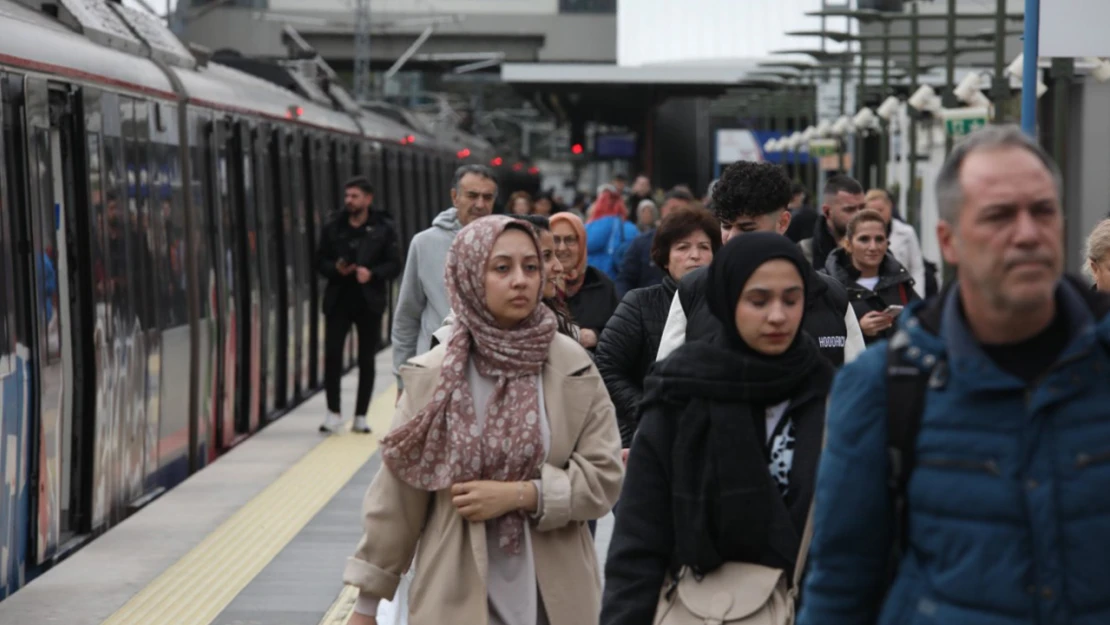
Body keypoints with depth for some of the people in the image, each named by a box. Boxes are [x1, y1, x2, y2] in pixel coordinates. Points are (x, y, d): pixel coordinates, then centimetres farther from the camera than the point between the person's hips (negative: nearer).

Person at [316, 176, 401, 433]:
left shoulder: (383, 229, -1)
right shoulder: (333, 228, 5)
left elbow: (394, 265, -2)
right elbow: (320, 261, 8)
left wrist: (372, 273, -19)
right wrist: (335, 268, -13)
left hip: (370, 301, -1)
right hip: (338, 300, 1)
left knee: (367, 360, 6)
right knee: (332, 354, -7)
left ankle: (360, 416, 15)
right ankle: (333, 412, 4)